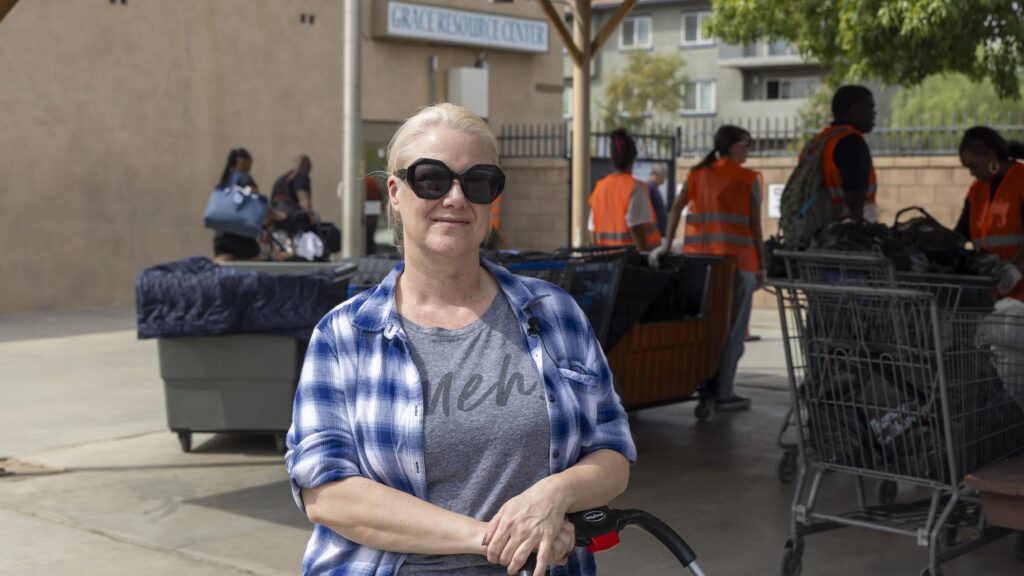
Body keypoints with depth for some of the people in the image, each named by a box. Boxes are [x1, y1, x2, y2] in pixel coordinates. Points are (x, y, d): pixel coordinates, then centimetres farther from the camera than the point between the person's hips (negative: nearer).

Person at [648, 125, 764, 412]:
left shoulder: (697, 174, 11)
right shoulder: (749, 179, 0)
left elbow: (676, 208, -3)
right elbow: (755, 227, -2)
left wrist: (667, 243, -8)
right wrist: (761, 267, 3)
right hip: (736, 260, -4)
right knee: (732, 328, 2)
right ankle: (723, 393, 1)